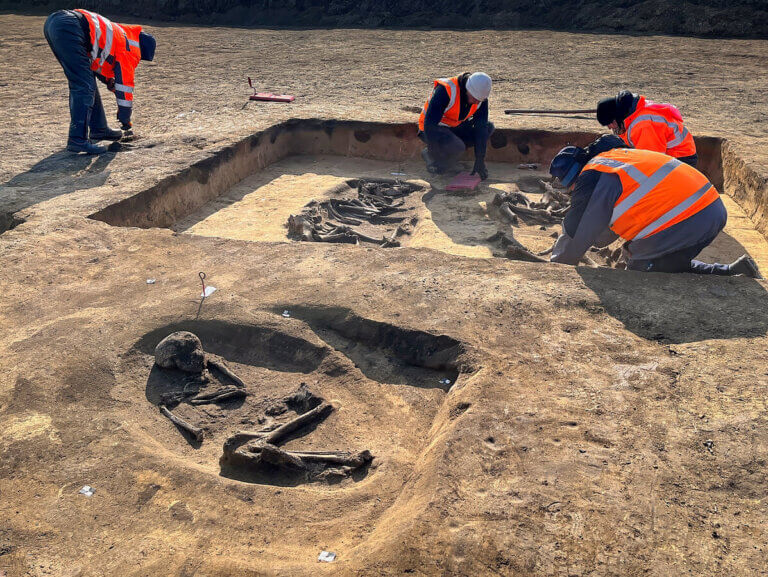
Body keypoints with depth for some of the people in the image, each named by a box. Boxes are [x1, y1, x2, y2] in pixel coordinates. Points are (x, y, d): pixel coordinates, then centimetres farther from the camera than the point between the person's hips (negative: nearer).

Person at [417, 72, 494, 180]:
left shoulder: (481, 96, -13)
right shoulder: (445, 90, -31)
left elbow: (481, 128, -13)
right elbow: (429, 124, -33)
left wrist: (480, 160, -18)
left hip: (454, 127, 7)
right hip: (432, 130, -7)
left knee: (488, 127, -8)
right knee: (457, 147, -35)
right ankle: (429, 154, -4)